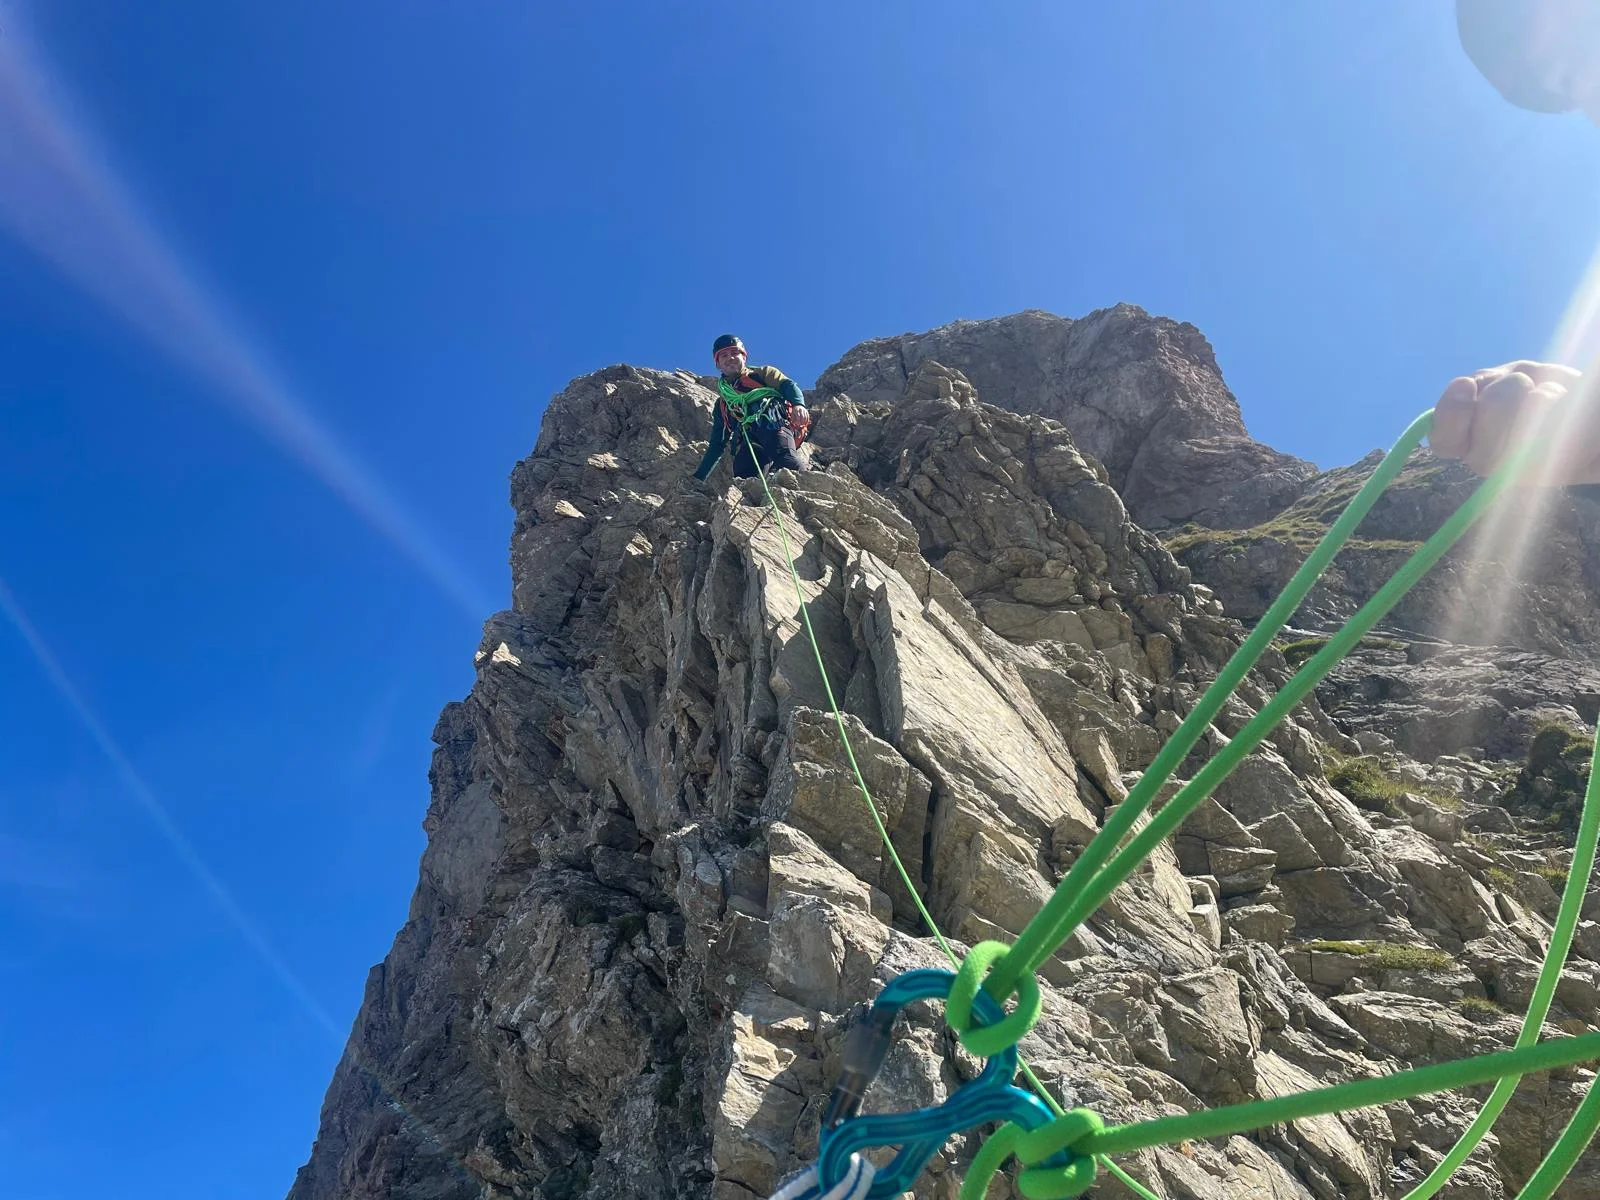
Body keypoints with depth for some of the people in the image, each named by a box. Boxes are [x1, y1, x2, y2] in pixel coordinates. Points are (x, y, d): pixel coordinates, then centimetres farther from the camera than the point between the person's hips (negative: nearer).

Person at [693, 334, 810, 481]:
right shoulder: (721, 405, 37)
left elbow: (788, 385, 9)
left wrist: (798, 405, -16)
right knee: (743, 481, -30)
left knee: (786, 461, -36)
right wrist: (697, 478, 27)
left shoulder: (762, 374, 28)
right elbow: (717, 445, 35)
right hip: (747, 439, 2)